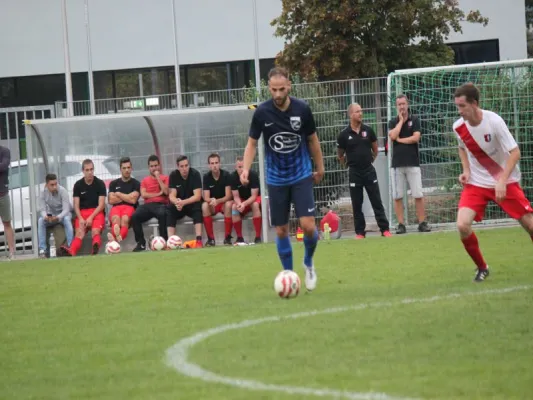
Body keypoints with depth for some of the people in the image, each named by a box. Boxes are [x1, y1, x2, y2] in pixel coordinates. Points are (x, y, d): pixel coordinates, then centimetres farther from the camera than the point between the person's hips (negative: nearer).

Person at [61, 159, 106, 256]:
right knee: (79, 232, -27)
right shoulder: (78, 185, 9)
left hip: (97, 212, -1)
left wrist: (91, 217, -15)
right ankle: (71, 251, -57)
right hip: (82, 213, 1)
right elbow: (76, 205, 6)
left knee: (95, 231, -32)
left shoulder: (100, 183, 3)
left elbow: (101, 204, -2)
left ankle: (96, 247, -64)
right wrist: (80, 218, -12)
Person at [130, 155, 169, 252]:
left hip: (161, 204, -2)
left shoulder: (165, 178, 14)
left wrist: (158, 177, -2)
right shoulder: (145, 181, 20)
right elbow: (143, 195, 4)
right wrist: (158, 194, -2)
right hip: (148, 205, 2)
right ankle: (141, 243, -20)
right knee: (134, 216, -29)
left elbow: (166, 192, -4)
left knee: (162, 214, -41)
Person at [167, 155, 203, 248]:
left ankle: (199, 240, -39)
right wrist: (176, 202, -36)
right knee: (169, 210, -27)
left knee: (197, 206, -35)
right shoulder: (173, 176, -7)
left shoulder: (195, 174, -15)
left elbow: (197, 196, -22)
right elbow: (172, 195, -11)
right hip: (179, 205, 2)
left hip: (192, 203, -2)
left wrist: (183, 202, -37)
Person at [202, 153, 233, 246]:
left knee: (228, 204, -36)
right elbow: (206, 198, -11)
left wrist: (217, 201, -34)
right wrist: (212, 200, -35)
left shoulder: (226, 175, -12)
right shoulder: (206, 177, -7)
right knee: (204, 206, -31)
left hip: (224, 202, -2)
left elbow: (228, 196, -16)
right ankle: (210, 238, -26)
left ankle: (227, 237, -27)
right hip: (212, 205, 2)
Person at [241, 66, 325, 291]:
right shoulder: (262, 112, -11)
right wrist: (245, 169, -17)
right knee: (281, 230, 3)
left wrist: (319, 168, 13)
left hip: (301, 176, -1)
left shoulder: (302, 109, -10)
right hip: (276, 179, 1)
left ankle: (308, 263, 16)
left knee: (308, 226, -12)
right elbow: (252, 143, -1)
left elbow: (312, 140, 5)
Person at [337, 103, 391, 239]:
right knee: (357, 205, 3)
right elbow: (340, 155, 8)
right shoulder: (344, 135, -4)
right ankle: (360, 232, 9)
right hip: (354, 173, -1)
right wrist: (348, 164, 11)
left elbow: (375, 149, 15)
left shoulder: (368, 131, 2)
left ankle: (385, 229, 1)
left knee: (377, 202, 0)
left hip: (369, 171, 1)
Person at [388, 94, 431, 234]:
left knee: (418, 195, -4)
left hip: (413, 163, -2)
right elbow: (393, 136, -10)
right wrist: (401, 120, -3)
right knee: (397, 196, 0)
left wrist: (399, 139, -3)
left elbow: (416, 138, -8)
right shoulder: (393, 122, 10)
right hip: (397, 163, 2)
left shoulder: (414, 120, 5)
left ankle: (422, 223, 0)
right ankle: (401, 224, 4)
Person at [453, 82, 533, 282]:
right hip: (476, 183, 3)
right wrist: (466, 171, -2)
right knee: (462, 225, -18)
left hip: (505, 181, -3)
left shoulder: (494, 121, -22)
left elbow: (515, 152, -20)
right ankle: (481, 268, 3)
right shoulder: (458, 127, -8)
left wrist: (502, 181, -29)